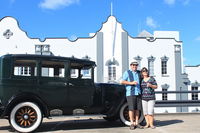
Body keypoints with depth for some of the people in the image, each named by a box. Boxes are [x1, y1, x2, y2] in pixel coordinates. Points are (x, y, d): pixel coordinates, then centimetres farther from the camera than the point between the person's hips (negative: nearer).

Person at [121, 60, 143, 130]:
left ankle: (136, 123, 11)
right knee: (131, 108, -5)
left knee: (137, 108, 4)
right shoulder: (127, 72, 2)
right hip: (130, 93, -5)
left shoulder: (139, 73, 16)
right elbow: (122, 82, -8)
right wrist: (131, 83, -17)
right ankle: (132, 124, 1)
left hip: (138, 93, 5)